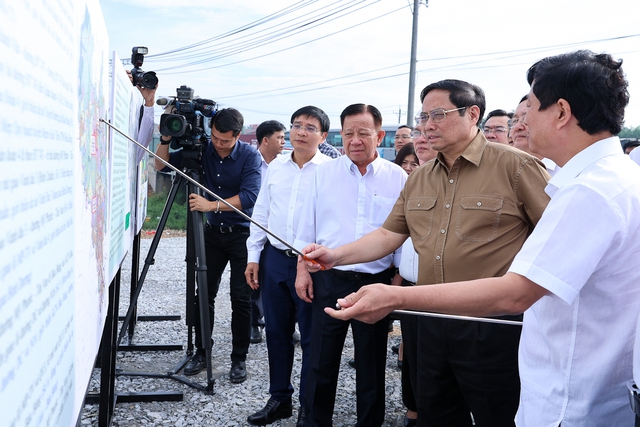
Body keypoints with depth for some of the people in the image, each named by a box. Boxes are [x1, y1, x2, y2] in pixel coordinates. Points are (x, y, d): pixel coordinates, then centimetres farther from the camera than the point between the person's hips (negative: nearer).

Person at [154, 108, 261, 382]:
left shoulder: (250, 156, -14)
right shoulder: (203, 150, -2)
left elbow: (248, 197, -24)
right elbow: (161, 165, 1)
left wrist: (212, 205, -32)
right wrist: (166, 139, -16)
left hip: (241, 234, -4)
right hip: (212, 232, 4)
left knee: (241, 298, -1)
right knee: (204, 293, 5)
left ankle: (239, 358, 11)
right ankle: (201, 352, 19)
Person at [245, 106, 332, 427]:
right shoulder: (276, 166, 10)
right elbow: (260, 212, 14)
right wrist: (253, 256, 10)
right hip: (274, 258, 5)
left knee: (311, 337, 3)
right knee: (276, 332, 13)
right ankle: (279, 399, 29)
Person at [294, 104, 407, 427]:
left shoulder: (398, 178, 0)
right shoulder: (324, 173, 3)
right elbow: (307, 227, 7)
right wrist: (303, 270, 3)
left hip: (376, 282, 0)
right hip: (329, 279, 1)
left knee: (371, 362, 12)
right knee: (322, 360, 9)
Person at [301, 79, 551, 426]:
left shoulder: (514, 166, -9)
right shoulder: (418, 179, 11)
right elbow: (388, 235, 11)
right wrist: (335, 254, -2)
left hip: (493, 327, -6)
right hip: (431, 323, 6)